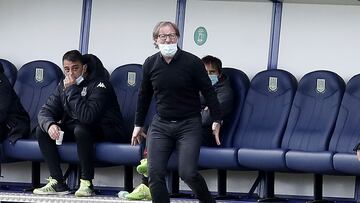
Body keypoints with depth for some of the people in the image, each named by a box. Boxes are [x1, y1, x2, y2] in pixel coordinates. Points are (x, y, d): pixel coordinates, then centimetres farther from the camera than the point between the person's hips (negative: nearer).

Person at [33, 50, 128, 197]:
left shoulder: (99, 84, -20)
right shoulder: (63, 85, 4)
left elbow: (87, 116, -33)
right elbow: (45, 111, -2)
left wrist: (72, 90, -29)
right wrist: (50, 124, -25)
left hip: (105, 132, -7)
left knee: (81, 130, -38)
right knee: (42, 130, -11)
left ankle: (86, 183, -27)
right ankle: (57, 183, -13)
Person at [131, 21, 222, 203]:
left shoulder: (192, 62, -8)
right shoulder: (150, 64, 3)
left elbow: (208, 91, -1)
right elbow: (144, 96, 16)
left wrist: (216, 120, -2)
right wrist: (138, 124, 21)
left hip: (189, 125, -4)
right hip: (160, 125, 4)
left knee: (188, 173, -15)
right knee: (155, 174, -7)